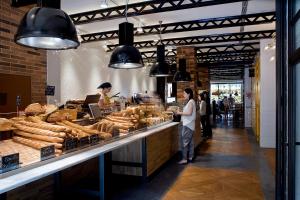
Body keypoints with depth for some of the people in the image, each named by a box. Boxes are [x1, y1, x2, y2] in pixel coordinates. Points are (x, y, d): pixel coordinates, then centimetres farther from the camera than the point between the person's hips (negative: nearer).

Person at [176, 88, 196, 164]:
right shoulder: (190, 102, 15)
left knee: (184, 141, -8)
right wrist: (181, 113, 6)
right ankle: (190, 157, 22)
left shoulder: (191, 102, -13)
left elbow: (189, 113, -21)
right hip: (189, 124, 10)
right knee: (190, 141, 14)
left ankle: (184, 159, -5)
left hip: (188, 125, -10)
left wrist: (180, 113, -14)